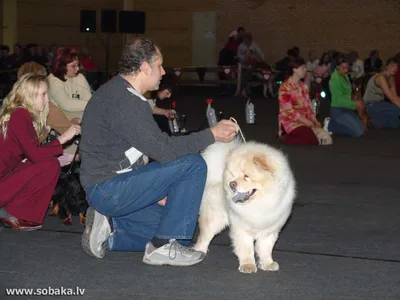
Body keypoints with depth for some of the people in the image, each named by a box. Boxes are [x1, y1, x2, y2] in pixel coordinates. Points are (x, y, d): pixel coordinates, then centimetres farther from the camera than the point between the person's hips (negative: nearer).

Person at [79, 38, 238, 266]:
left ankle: (110, 228, 9)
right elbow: (163, 149, -24)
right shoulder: (125, 101, -20)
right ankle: (163, 247, -10)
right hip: (110, 190, -11)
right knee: (193, 164, -15)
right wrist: (212, 135, -16)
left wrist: (156, 189, 16)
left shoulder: (115, 92, 14)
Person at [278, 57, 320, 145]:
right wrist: (306, 121, -19)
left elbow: (308, 106, 15)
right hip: (291, 121, -8)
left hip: (305, 121, 8)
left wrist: (315, 121, -3)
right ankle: (287, 137, -3)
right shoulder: (285, 87, -10)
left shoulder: (304, 86, 14)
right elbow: (289, 111, -16)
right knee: (313, 140, -26)